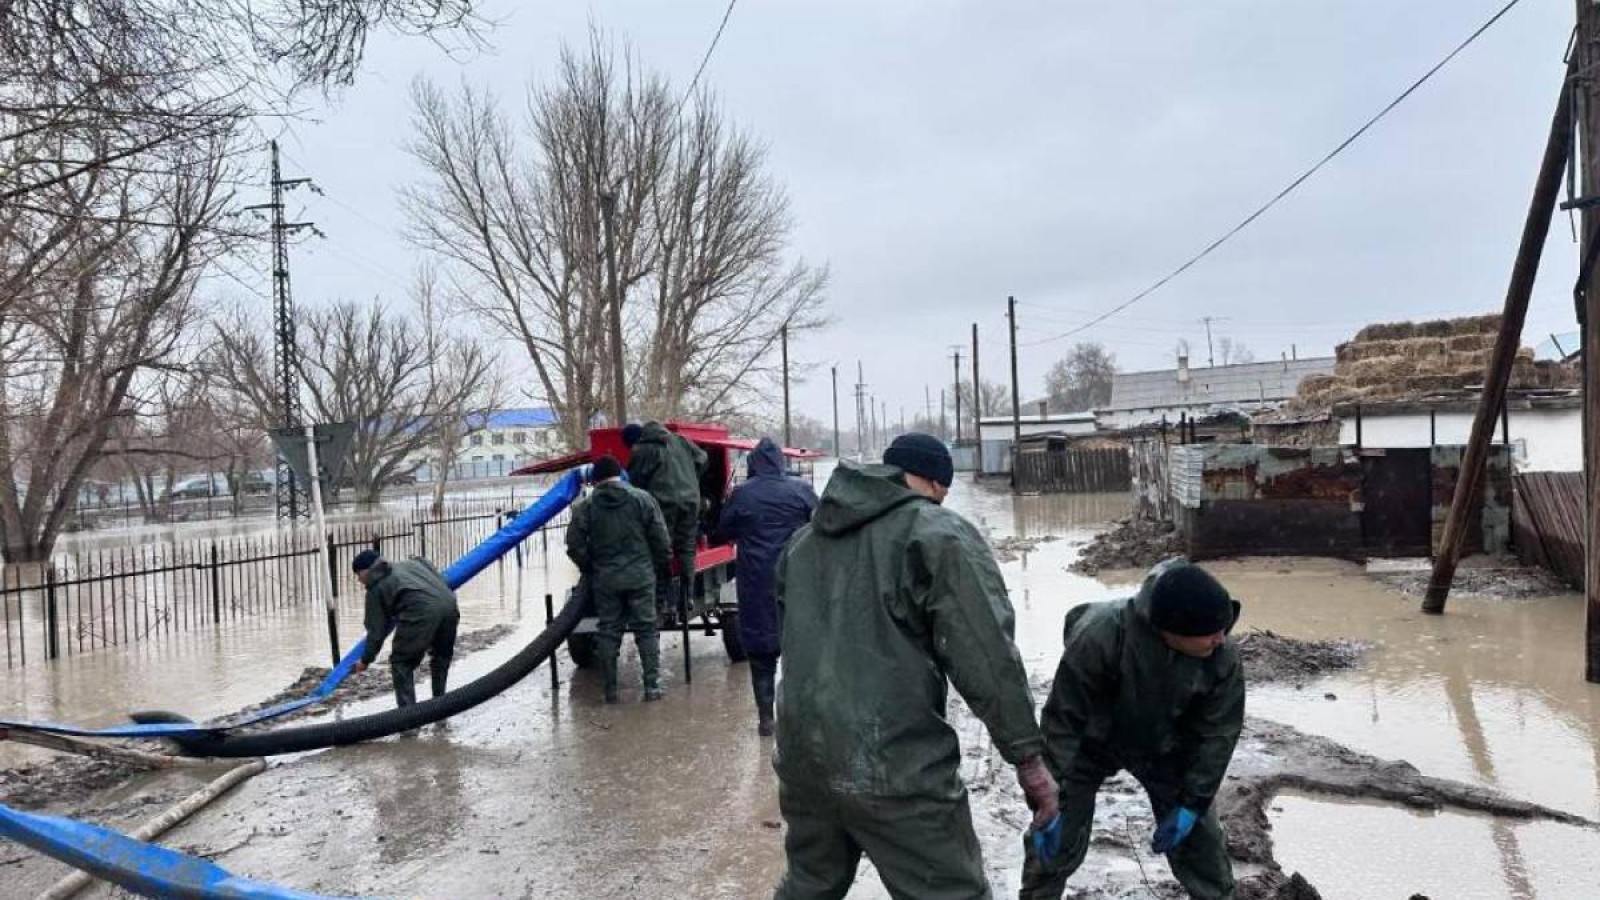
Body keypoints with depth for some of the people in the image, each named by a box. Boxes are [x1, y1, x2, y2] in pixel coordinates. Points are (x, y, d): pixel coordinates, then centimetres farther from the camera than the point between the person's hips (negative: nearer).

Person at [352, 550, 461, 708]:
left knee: (401, 663, 12)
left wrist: (366, 660, 30)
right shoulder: (410, 563, 34)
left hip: (421, 611, -6)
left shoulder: (377, 586, 18)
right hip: (448, 603, 6)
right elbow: (441, 580, 30)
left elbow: (376, 629, 18)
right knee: (442, 656, 29)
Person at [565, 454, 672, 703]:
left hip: (604, 580, 1)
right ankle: (652, 685, 3)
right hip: (641, 576, 0)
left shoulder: (586, 507, -2)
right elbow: (660, 539, -3)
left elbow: (575, 546, -3)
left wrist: (590, 569, 13)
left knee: (608, 632, 9)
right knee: (646, 629, 6)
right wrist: (659, 568, 11)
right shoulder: (642, 499, -3)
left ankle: (610, 689, 11)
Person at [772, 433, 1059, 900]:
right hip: (894, 767, -7)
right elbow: (986, 656, -13)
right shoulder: (940, 534, -6)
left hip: (801, 757, 7)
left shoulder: (803, 539, 16)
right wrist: (1028, 755, -8)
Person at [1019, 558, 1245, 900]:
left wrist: (1192, 803, -12)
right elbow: (1062, 719, -30)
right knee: (1056, 840, -3)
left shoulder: (1223, 656, -26)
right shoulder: (1099, 635, -38)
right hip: (1091, 743, -3)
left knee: (1199, 838, 6)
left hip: (1163, 749, 3)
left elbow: (1217, 733, -11)